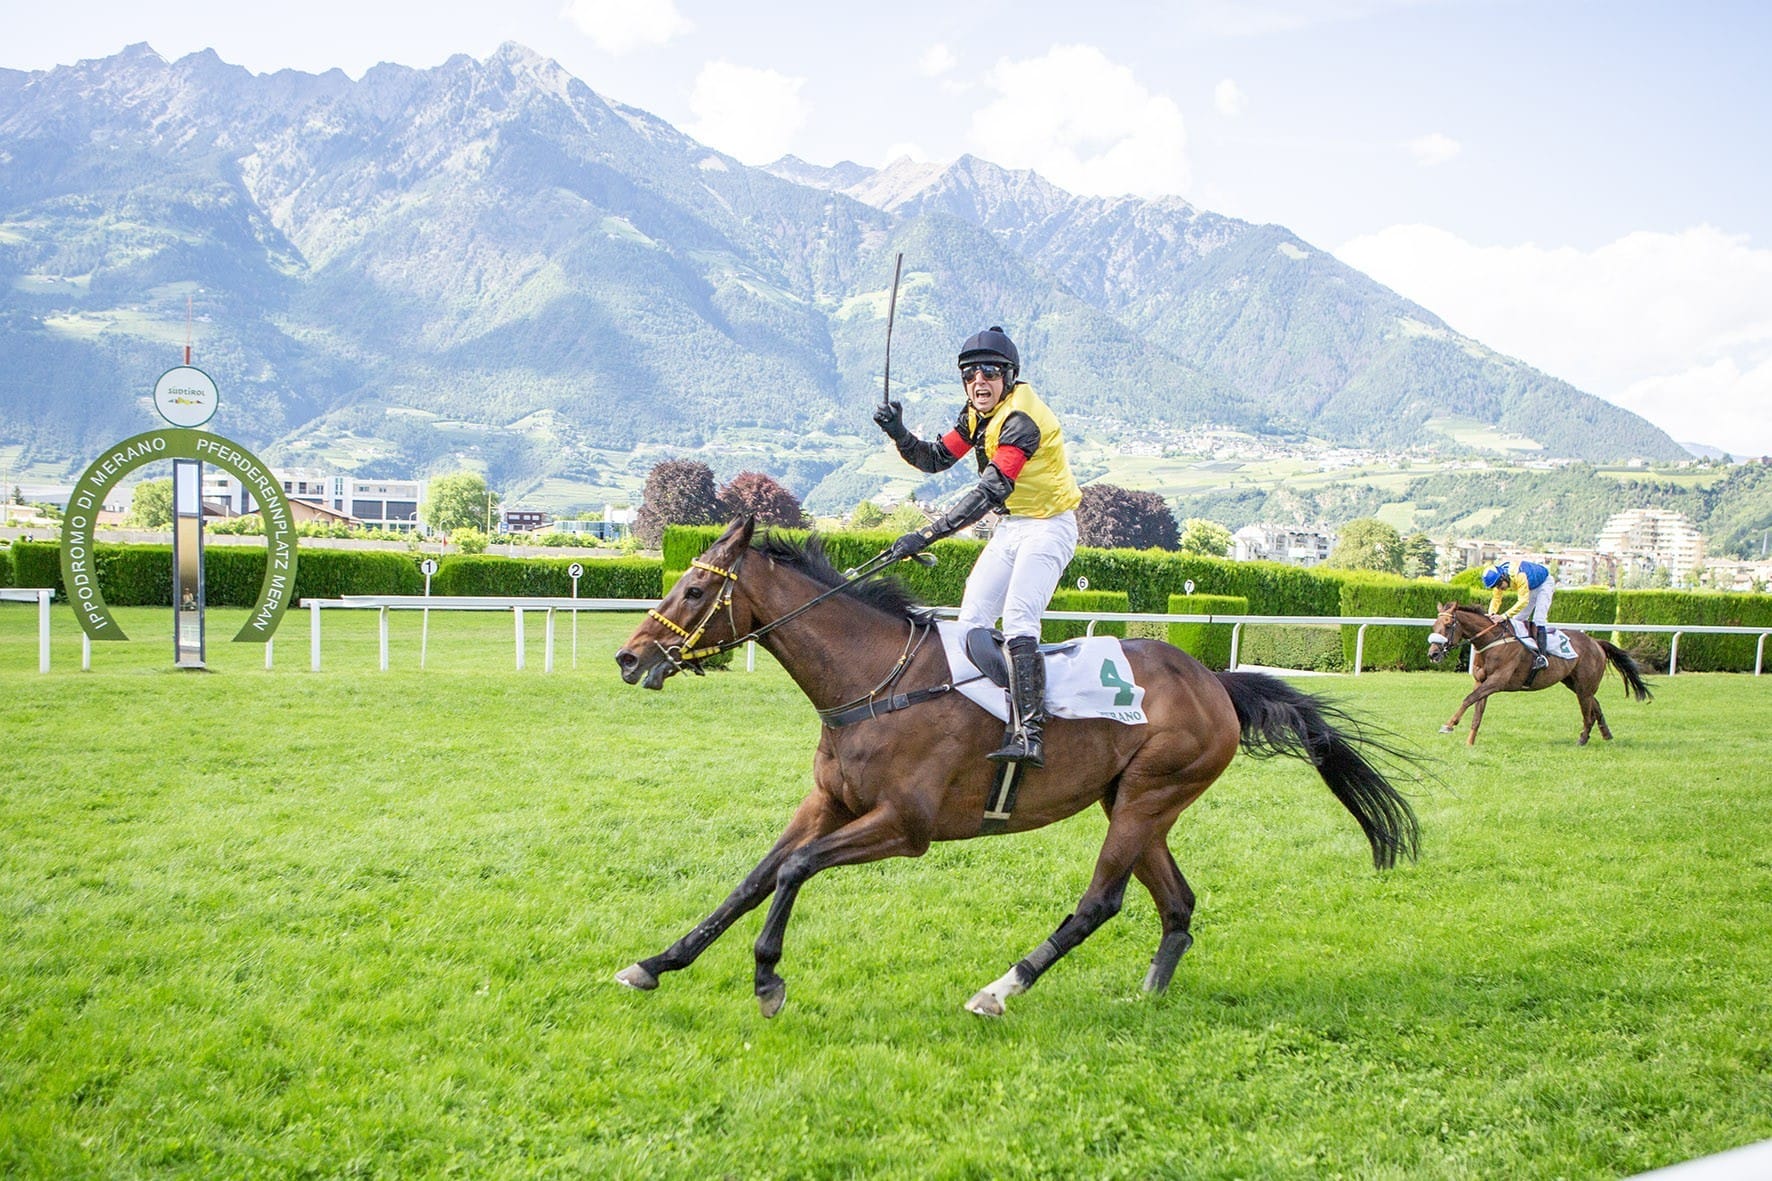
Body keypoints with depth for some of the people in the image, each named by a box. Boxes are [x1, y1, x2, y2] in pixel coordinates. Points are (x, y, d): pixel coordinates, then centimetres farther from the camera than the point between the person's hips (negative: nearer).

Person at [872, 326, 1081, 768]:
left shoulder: (1021, 420, -24)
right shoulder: (979, 415, 5)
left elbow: (989, 492, -33)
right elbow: (935, 459, 7)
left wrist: (925, 535, -38)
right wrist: (898, 432, -13)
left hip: (1049, 527, -9)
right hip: (1012, 527, 9)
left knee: (1017, 619, -24)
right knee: (971, 621, 3)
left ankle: (1027, 734, -31)